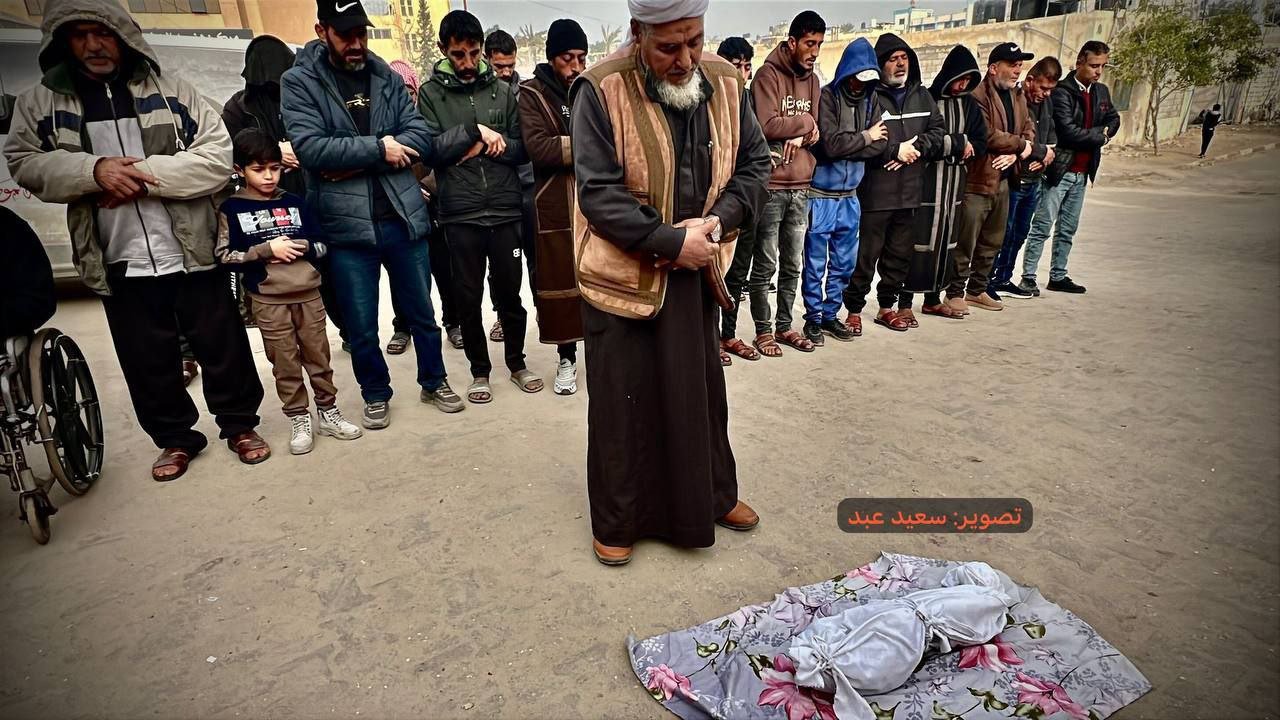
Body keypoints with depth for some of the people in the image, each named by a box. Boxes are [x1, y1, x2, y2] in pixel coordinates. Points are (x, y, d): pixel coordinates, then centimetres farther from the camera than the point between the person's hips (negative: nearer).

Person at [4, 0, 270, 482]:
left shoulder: (170, 89, 2)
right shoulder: (40, 102, 8)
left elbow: (218, 157, -7)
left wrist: (144, 174, -16)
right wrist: (93, 170, -16)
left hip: (192, 252, -2)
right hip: (119, 263, 2)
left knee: (223, 347, 8)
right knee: (148, 362, 11)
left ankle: (239, 424, 27)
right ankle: (175, 438, 29)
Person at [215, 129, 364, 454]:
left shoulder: (293, 202, 7)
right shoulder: (231, 208, 0)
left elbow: (321, 246, 9)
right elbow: (224, 255, -5)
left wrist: (297, 247, -11)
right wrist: (267, 249, -13)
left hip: (309, 293, 2)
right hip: (267, 299, -2)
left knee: (318, 356, 9)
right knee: (285, 362, 5)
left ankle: (328, 411, 21)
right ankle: (298, 419, 16)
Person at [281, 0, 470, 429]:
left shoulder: (387, 78, 8)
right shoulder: (298, 82, -1)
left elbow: (422, 140, -4)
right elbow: (311, 148, -15)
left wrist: (355, 164, -12)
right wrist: (378, 147, -14)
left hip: (403, 218, 3)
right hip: (347, 226, -2)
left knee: (422, 314, 14)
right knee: (361, 329, 8)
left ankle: (434, 382, 34)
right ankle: (375, 394, 30)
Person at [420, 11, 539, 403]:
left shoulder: (503, 90, 9)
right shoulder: (431, 93, 4)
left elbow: (522, 148, 7)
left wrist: (487, 146, -10)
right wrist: (477, 134, -11)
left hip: (506, 210, 1)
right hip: (460, 214, -1)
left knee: (510, 292, 10)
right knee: (468, 297, 7)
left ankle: (517, 363, 28)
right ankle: (480, 371, 23)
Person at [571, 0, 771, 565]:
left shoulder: (723, 82, 0)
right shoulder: (602, 90, -15)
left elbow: (754, 163, 6)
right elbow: (599, 194, -19)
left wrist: (717, 220, -12)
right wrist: (671, 241, -22)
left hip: (697, 272, 5)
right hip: (624, 276, -5)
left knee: (703, 389, 18)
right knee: (621, 404, 6)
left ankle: (713, 495, 41)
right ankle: (615, 522, 26)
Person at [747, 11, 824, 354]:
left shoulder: (812, 80, 15)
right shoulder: (768, 74, -6)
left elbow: (816, 131, 11)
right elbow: (767, 125, -18)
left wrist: (799, 137, -10)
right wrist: (804, 122, -6)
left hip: (801, 187, 7)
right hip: (770, 186, -7)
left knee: (793, 265, 12)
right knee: (765, 266, 1)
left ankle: (784, 325, 24)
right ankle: (763, 330, 11)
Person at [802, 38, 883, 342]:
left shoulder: (869, 99, 9)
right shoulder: (826, 97, -8)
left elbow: (880, 144, -2)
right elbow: (832, 144, -19)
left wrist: (847, 147, -13)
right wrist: (865, 137, -4)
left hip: (850, 196, 6)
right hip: (821, 195, -6)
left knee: (844, 262, 11)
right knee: (816, 263, 2)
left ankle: (830, 314, 24)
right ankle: (813, 317, 14)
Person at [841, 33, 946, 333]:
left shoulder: (922, 96, 15)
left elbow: (939, 133, 12)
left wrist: (916, 146, -7)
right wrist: (895, 150, -14)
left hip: (909, 193, 6)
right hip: (874, 194, -6)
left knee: (899, 255, 13)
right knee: (865, 256, -2)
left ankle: (886, 306, 27)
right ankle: (854, 310, 11)